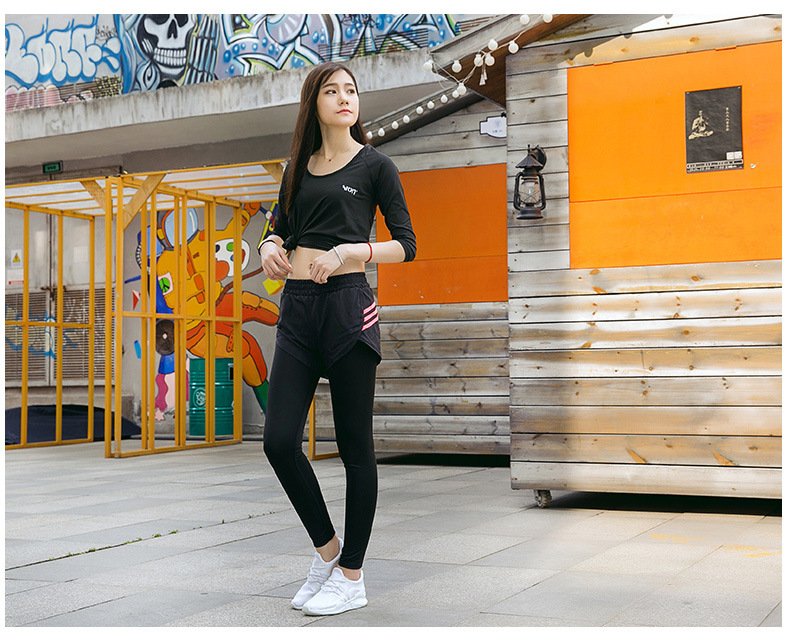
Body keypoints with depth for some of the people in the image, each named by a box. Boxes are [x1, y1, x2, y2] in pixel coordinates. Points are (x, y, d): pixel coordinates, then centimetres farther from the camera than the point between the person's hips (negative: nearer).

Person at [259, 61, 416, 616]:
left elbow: (407, 245, -2)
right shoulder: (299, 167, 16)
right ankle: (326, 546, 21)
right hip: (297, 305, 5)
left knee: (354, 444, 0)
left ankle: (351, 576, 12)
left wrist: (349, 251, -16)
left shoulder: (374, 165, 2)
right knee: (279, 440, -1)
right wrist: (270, 248, 1)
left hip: (347, 305, -5)